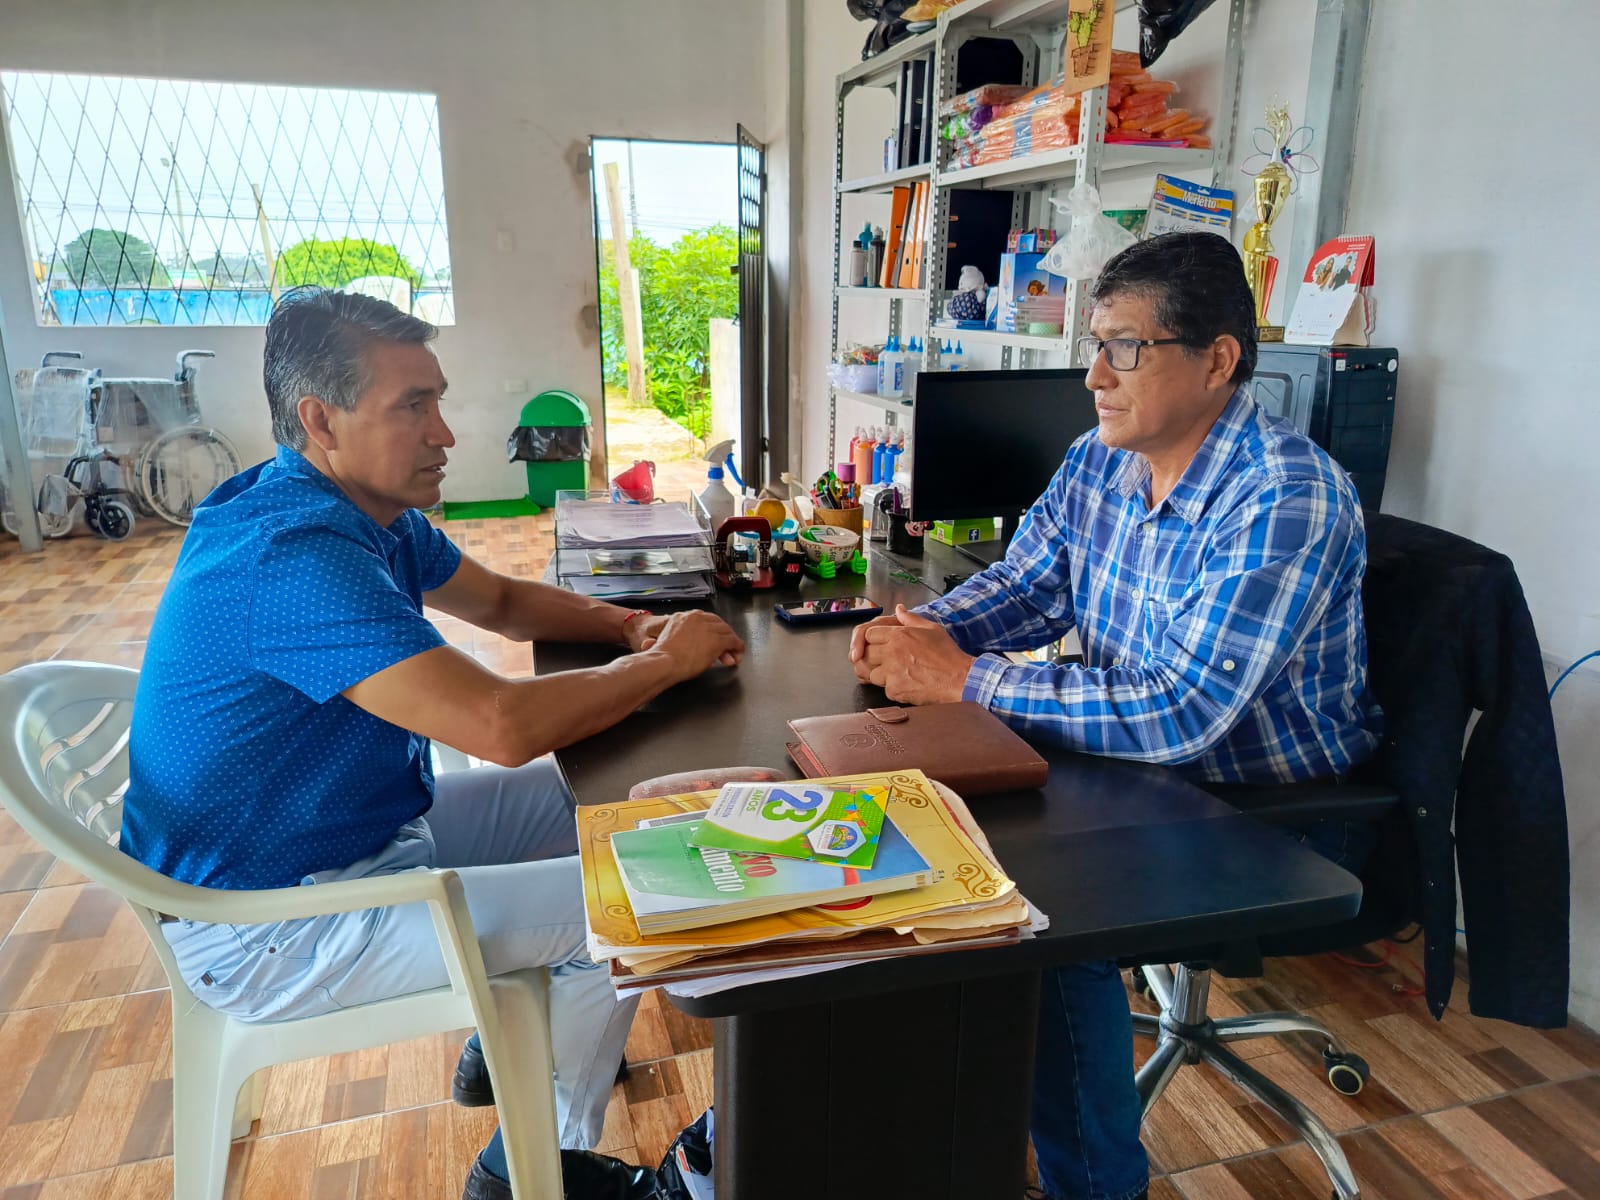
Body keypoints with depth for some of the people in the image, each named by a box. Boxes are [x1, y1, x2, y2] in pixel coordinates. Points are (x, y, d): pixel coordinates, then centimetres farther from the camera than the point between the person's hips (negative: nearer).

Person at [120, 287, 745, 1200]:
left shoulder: (373, 515, 1)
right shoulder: (293, 555, -31)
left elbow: (503, 600, 14)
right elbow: (504, 726, -38)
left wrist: (632, 626, -5)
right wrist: (663, 663, -22)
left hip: (370, 825, 10)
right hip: (272, 928, -10)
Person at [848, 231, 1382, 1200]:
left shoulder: (1287, 503, -27)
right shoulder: (1098, 463, -1)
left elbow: (1177, 714, -33)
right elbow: (1023, 585, 8)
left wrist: (963, 679, -29)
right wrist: (926, 630, -15)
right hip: (1142, 771, 8)